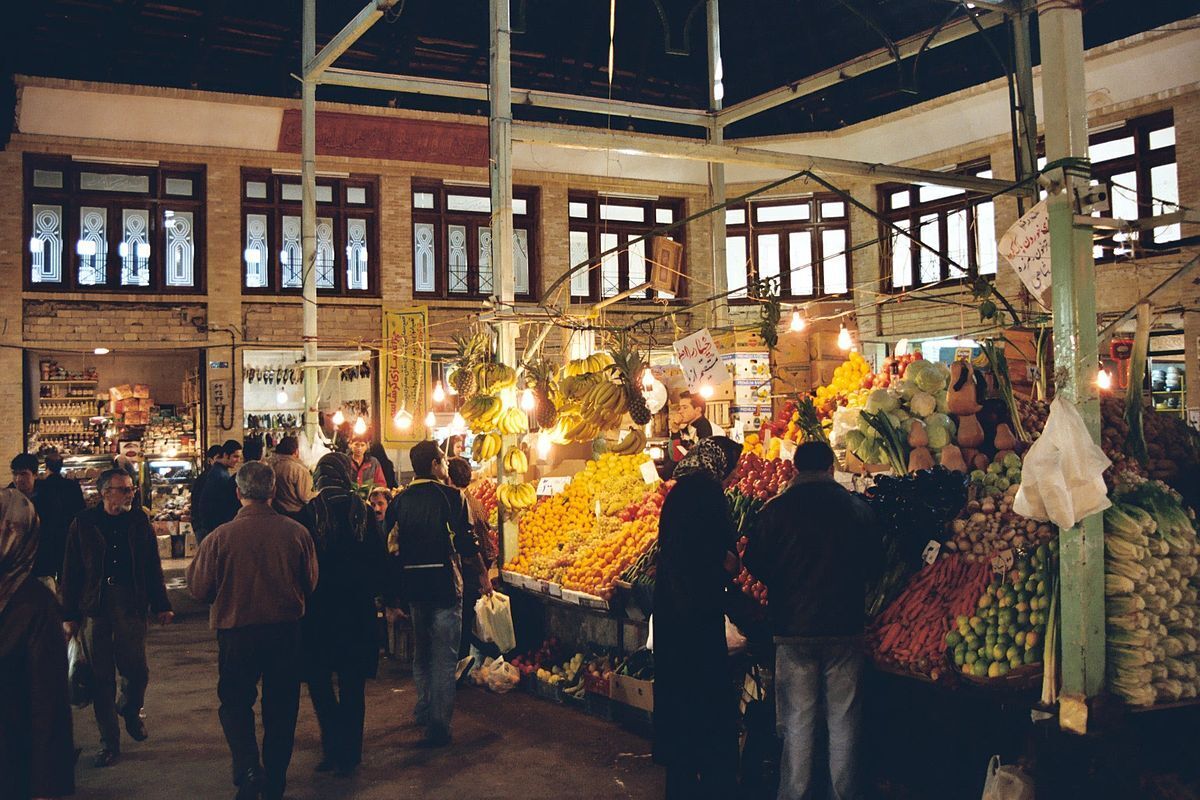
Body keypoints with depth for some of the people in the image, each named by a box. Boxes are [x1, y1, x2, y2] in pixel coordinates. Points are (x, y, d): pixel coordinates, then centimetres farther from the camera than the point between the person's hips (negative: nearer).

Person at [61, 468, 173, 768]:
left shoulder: (139, 521, 5)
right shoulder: (83, 524, 0)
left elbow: (153, 567, 10)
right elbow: (70, 572, 3)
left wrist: (161, 605, 8)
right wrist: (69, 615, 1)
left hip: (131, 606, 1)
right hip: (95, 608, -1)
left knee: (137, 671, 0)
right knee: (102, 678, 4)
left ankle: (131, 710, 33)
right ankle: (109, 742, 16)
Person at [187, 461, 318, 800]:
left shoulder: (219, 537, -16)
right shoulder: (296, 532, -10)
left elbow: (199, 588, -5)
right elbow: (310, 584, 2)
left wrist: (193, 564, 14)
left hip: (237, 632, -2)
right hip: (286, 631, 2)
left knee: (235, 702, 15)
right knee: (281, 706, 15)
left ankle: (248, 768, -5)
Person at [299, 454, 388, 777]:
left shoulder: (309, 512, -10)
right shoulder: (363, 511, -4)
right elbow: (380, 558, -1)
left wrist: (303, 596, 4)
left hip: (318, 608, -2)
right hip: (358, 608, 2)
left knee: (319, 678, 12)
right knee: (352, 683, 11)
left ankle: (334, 745, 1)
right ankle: (349, 753, 15)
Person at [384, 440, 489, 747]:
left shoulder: (400, 500, 5)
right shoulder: (450, 496, -9)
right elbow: (466, 541, -11)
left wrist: (392, 591, 16)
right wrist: (484, 575, 2)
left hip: (412, 584, 5)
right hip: (444, 584, -5)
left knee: (421, 652, 22)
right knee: (444, 657, 0)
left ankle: (424, 710, 36)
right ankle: (438, 726, 0)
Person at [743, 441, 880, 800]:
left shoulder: (777, 509, -8)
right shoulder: (858, 508, -3)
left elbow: (755, 563, -2)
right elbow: (872, 563, 7)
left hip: (792, 626, -1)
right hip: (845, 626, 1)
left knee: (797, 717, 8)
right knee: (843, 718, 11)